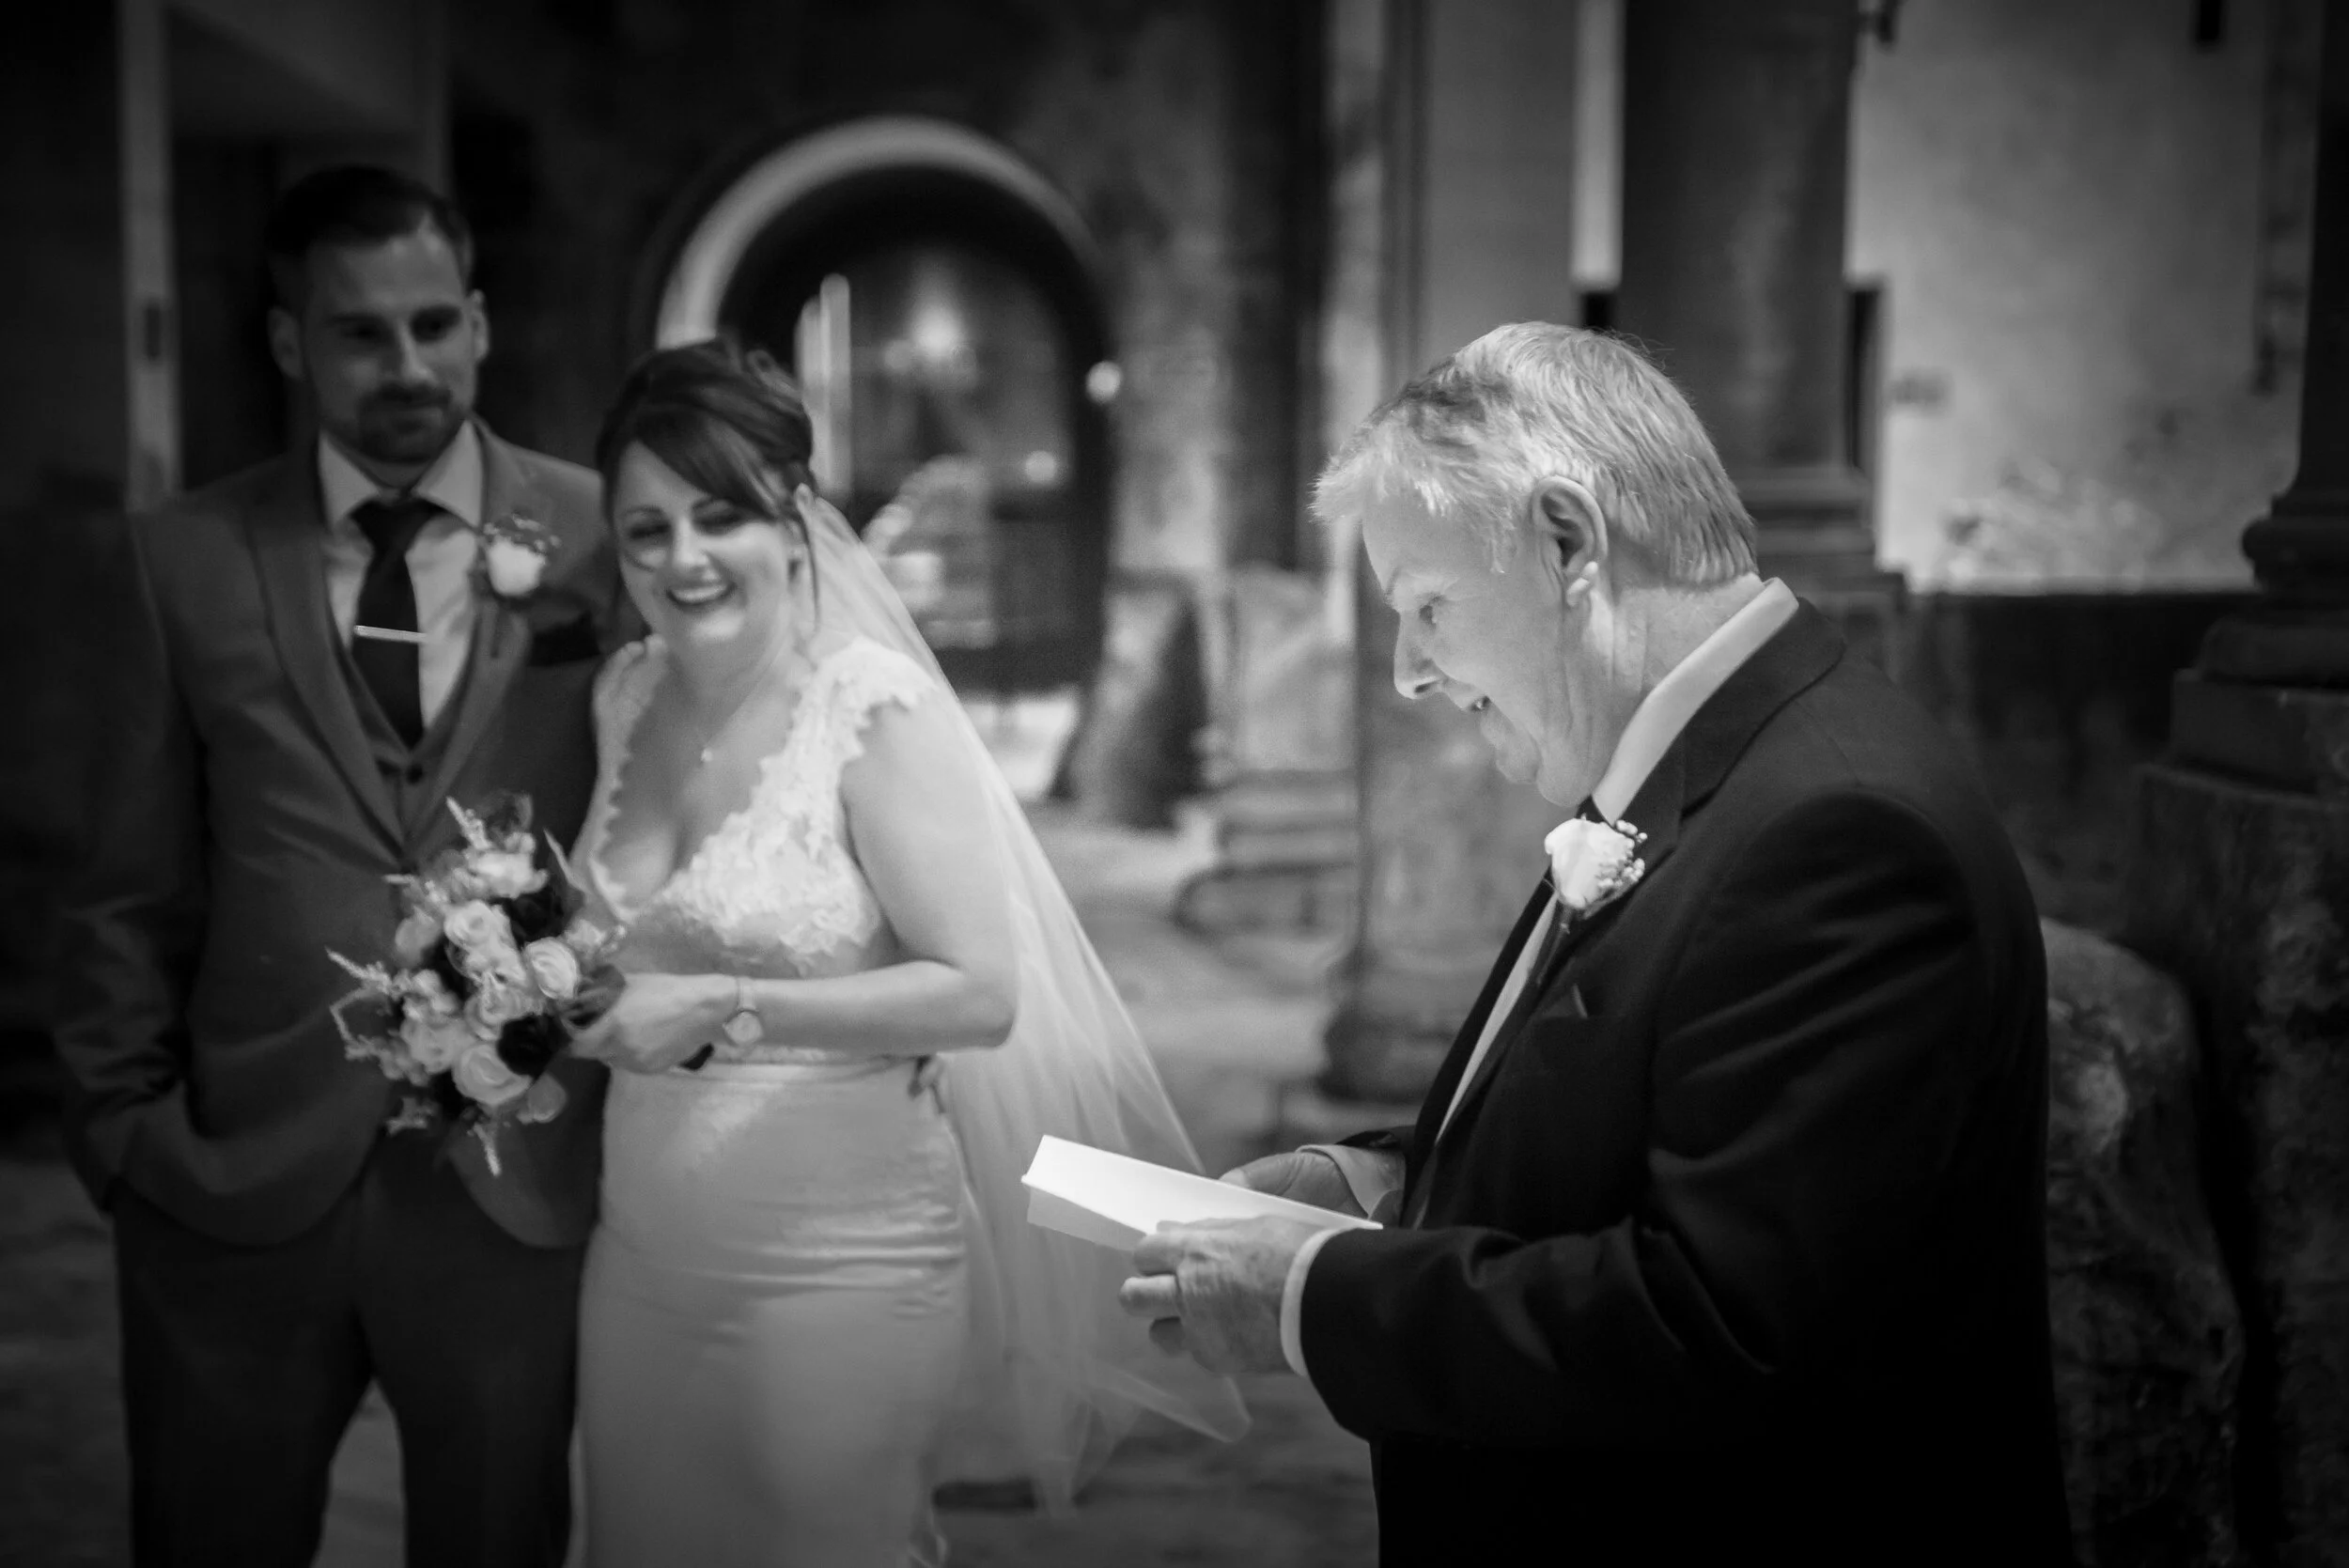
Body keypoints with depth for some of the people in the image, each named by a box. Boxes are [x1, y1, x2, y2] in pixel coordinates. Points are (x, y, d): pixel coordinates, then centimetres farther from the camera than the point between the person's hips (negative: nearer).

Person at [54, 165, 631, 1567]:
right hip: (235, 1177, 1)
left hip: (517, 1177, 0)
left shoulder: (604, 538, -2)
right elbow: (137, 885, 5)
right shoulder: (183, 560, 1)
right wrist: (123, 1113, 0)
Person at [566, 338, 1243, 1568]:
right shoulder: (626, 695, 4)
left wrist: (724, 1009, -22)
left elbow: (982, 994, -19)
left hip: (835, 1263, -6)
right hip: (640, 1249, 6)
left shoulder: (877, 709, -16)